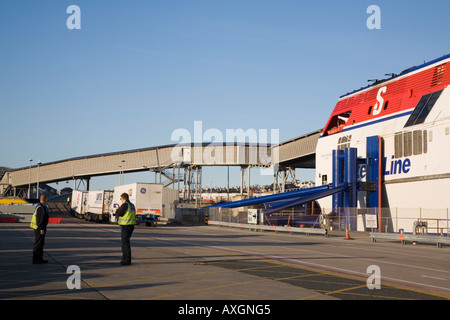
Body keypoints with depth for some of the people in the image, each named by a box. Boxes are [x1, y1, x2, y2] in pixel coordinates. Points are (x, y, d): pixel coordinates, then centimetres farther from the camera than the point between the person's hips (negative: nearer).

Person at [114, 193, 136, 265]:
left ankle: (127, 260, -6)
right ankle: (125, 258, 23)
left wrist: (117, 210, 7)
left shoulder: (125, 205, -13)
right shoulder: (132, 205, 15)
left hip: (126, 226, -9)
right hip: (131, 225, 9)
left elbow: (118, 213, -16)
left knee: (125, 242, -6)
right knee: (125, 242, 17)